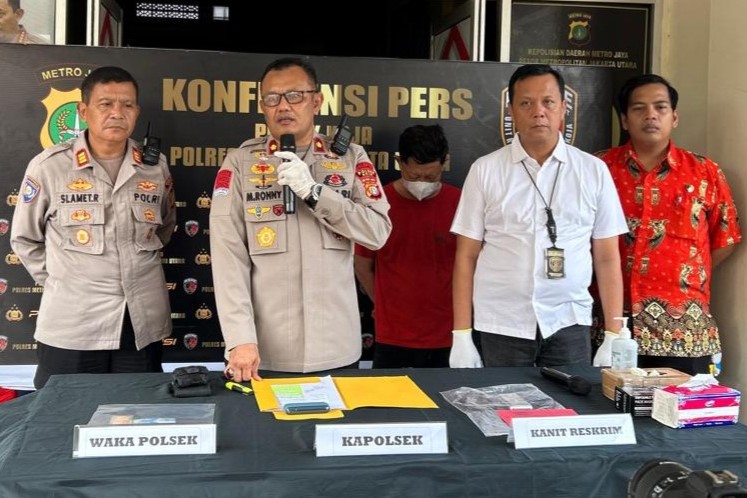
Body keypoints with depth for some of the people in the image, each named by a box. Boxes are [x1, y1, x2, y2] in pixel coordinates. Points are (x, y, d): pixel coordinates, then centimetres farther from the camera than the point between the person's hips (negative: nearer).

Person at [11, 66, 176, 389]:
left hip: (143, 326, 3)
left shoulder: (156, 167, 3)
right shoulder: (49, 166, -5)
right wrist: (58, 281, 3)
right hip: (71, 327, -2)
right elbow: (24, 238, 6)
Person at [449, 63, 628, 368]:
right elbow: (467, 256, 1)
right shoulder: (485, 170, 1)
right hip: (501, 327, 0)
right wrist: (461, 335, -3)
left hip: (569, 324, 1)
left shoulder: (593, 171, 4)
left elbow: (607, 258, 5)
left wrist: (615, 335, 0)